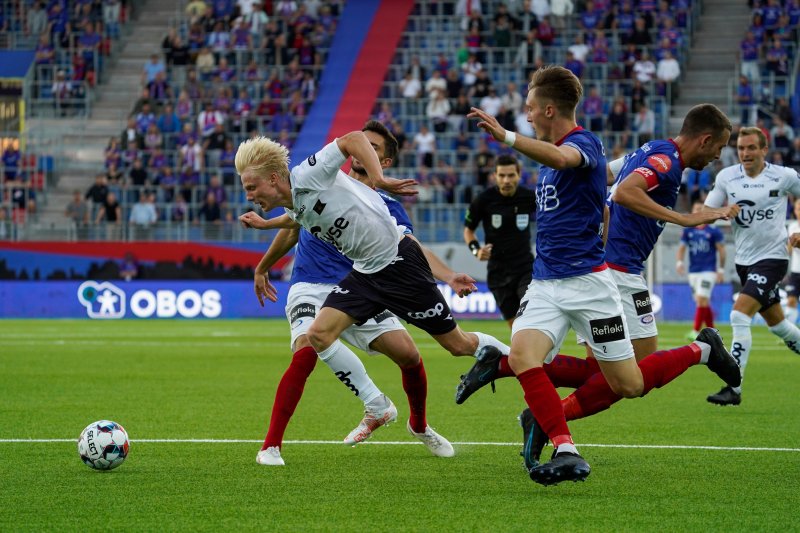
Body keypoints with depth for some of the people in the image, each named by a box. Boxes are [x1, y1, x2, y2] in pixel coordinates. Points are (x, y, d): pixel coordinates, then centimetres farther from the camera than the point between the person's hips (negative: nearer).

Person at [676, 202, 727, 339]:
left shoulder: (714, 231, -3)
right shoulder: (688, 231, 8)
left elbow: (721, 250, 1)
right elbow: (682, 248, 10)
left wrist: (721, 270, -3)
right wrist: (679, 262, -8)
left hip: (708, 271, -5)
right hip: (693, 271, 5)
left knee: (702, 300, -17)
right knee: (704, 303, 10)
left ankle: (696, 331, -19)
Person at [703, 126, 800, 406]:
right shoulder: (727, 177, 0)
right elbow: (706, 213, 0)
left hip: (772, 257, -5)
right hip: (744, 260, 5)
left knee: (740, 315, -21)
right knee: (777, 324, 17)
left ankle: (733, 388, -21)